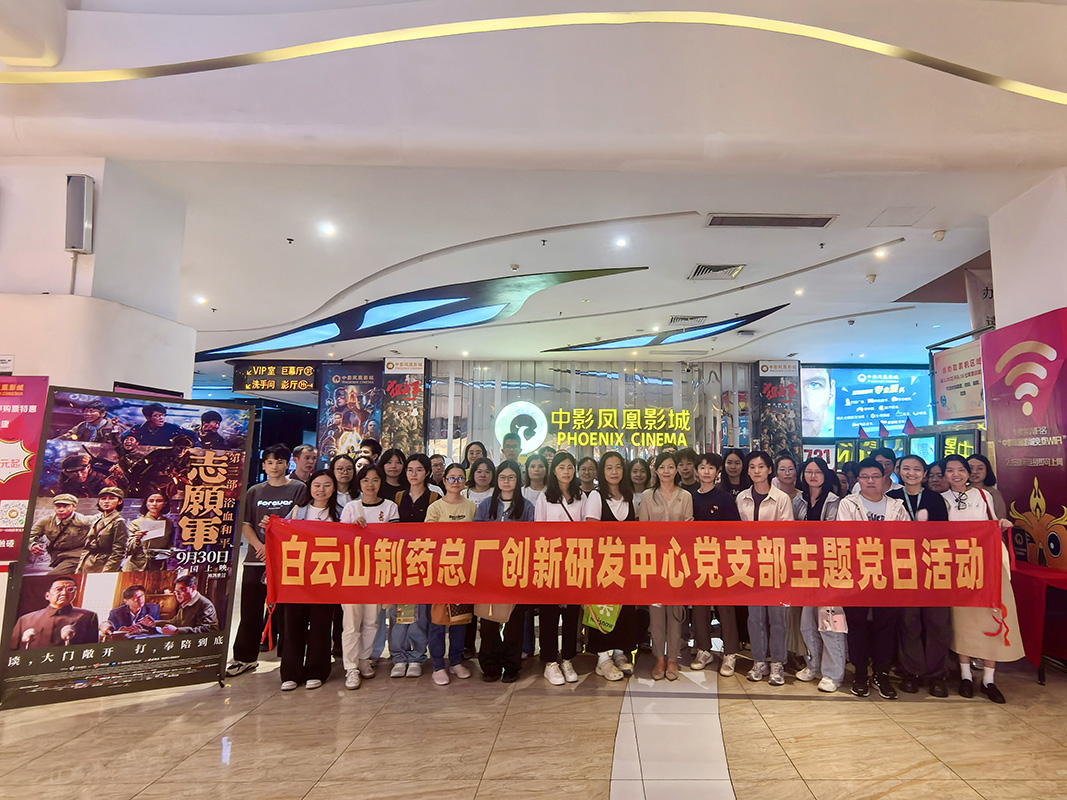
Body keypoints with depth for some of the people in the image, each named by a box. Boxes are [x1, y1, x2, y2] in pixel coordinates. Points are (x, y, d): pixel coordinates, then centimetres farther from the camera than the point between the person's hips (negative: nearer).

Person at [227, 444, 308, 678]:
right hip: (256, 558, 3)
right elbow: (245, 525, 9)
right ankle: (245, 657, 21)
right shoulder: (254, 492, 12)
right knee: (250, 610, 8)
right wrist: (260, 546, -6)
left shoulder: (299, 489, 1)